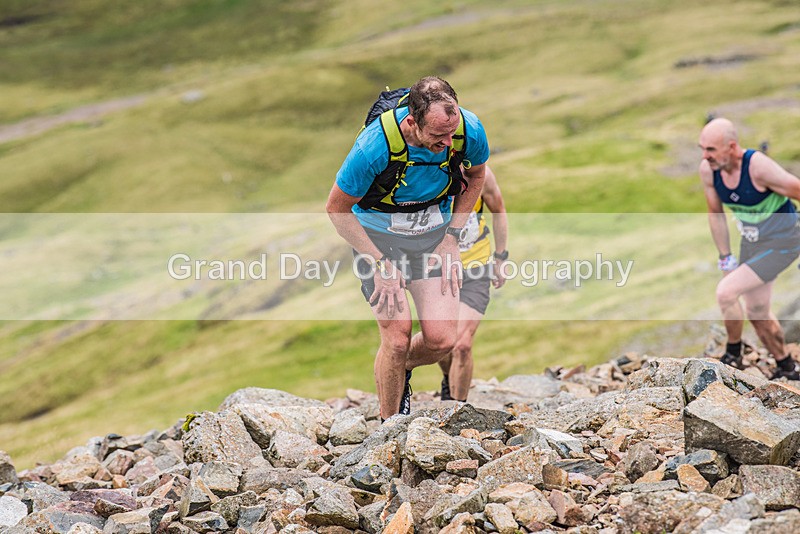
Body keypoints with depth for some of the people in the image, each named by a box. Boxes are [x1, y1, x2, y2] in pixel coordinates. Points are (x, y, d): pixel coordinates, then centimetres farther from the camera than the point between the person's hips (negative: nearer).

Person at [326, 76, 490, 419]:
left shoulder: (470, 130, -22)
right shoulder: (374, 146, -32)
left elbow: (476, 177, 3)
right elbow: (336, 209, -16)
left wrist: (451, 238, -4)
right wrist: (381, 263, -16)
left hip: (435, 232, 3)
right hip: (378, 234, -3)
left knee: (442, 339, -9)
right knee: (397, 337, -14)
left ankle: (401, 369, 26)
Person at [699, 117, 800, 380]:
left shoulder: (758, 166, -31)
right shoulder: (708, 170, -12)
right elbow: (716, 213, 5)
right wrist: (726, 257, 7)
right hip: (752, 241, 7)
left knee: (726, 292, -19)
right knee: (757, 312, 16)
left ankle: (732, 355, 3)